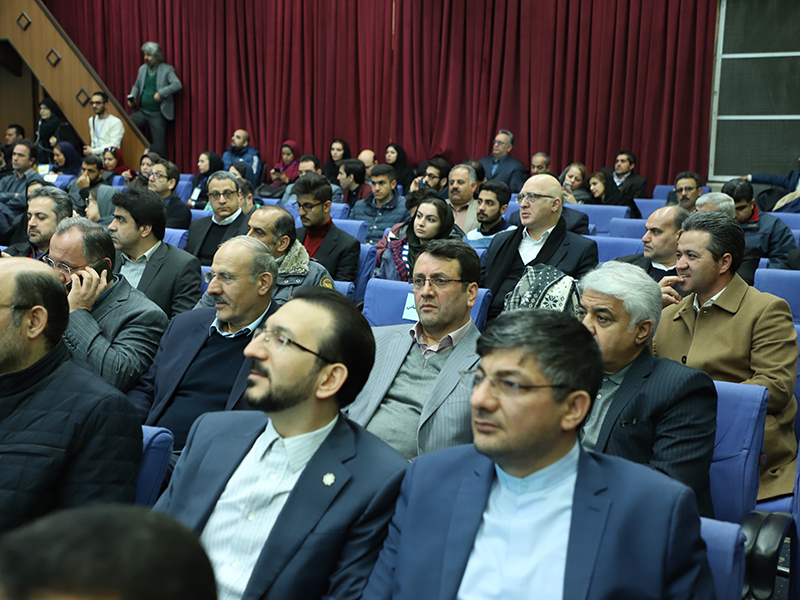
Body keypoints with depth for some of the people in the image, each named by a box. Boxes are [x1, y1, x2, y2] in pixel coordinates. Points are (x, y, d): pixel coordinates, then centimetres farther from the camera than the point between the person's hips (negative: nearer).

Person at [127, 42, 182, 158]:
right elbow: (136, 86, 24)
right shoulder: (142, 69, 14)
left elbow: (178, 85, -16)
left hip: (157, 114, -5)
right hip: (141, 111, 5)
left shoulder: (167, 69, -3)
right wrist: (132, 96, 3)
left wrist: (161, 93, -23)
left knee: (158, 148, -5)